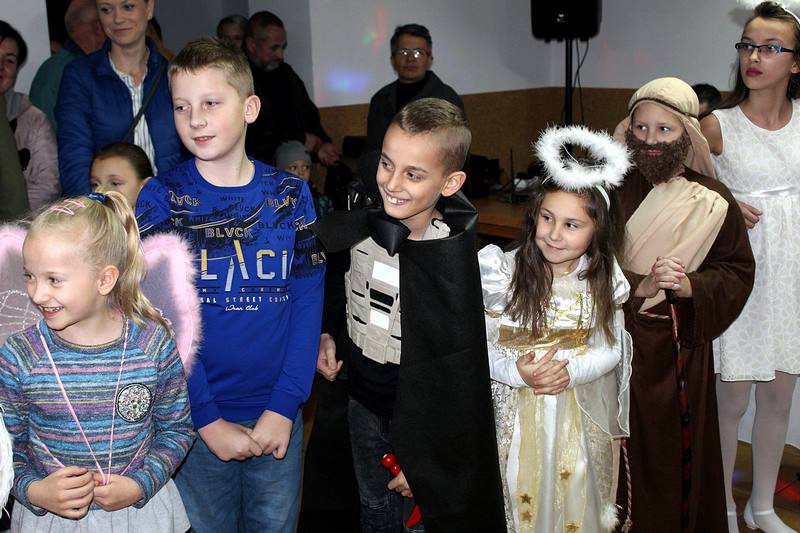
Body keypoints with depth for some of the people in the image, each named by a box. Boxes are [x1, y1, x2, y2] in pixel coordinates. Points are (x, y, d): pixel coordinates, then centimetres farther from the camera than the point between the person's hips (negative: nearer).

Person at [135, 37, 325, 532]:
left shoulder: (290, 194, -2)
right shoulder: (160, 198, -6)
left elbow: (308, 303, -3)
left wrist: (285, 406, -11)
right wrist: (209, 420, -14)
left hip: (277, 415, 1)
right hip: (195, 418, -1)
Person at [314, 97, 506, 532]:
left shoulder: (454, 262, -25)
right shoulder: (360, 224, -11)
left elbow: (458, 375, -20)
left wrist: (424, 461, -16)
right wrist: (327, 335, -3)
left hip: (418, 416, -5)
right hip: (363, 401, 5)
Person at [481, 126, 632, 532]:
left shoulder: (602, 280, -7)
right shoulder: (504, 272, -14)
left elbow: (612, 350, -3)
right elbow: (479, 345, -10)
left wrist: (569, 370, -21)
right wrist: (517, 372, -27)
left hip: (578, 414, 2)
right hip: (516, 412, -1)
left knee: (572, 496, 16)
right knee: (520, 496, 12)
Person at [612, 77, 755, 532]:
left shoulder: (712, 201, -3)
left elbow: (738, 271, 2)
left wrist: (690, 286, -16)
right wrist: (641, 285, -21)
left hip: (678, 348, 1)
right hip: (614, 340, 0)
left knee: (672, 451, 11)